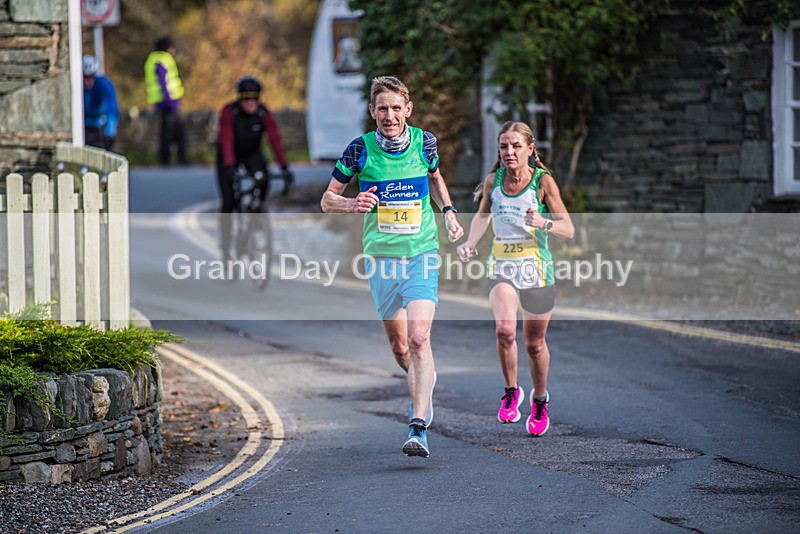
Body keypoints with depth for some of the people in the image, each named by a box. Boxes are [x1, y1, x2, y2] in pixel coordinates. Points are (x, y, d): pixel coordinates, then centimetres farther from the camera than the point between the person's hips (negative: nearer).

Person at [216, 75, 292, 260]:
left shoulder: (263, 113, -20)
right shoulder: (229, 112, -27)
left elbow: (275, 139, -27)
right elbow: (226, 140, -37)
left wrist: (285, 168, -36)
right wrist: (229, 167, -50)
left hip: (252, 153, 2)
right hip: (229, 155, -2)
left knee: (262, 179, -29)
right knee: (228, 202, -10)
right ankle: (226, 248, 2)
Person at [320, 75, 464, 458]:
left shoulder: (424, 142, -1)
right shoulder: (361, 149, -6)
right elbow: (327, 200, 2)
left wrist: (448, 212, 8)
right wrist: (353, 204, -19)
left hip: (422, 254, -1)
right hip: (381, 256, 1)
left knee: (418, 339, -17)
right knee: (399, 346, 10)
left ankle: (418, 427, -19)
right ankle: (422, 386, 44)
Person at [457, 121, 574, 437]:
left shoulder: (543, 181, -10)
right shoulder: (493, 181, -2)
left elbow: (568, 230, -10)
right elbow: (482, 215, 19)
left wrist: (543, 223, -29)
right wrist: (470, 242, 2)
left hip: (537, 270, -1)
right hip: (502, 268, 1)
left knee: (535, 343, 10)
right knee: (504, 329, -25)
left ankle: (540, 400, 37)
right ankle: (511, 391, -2)